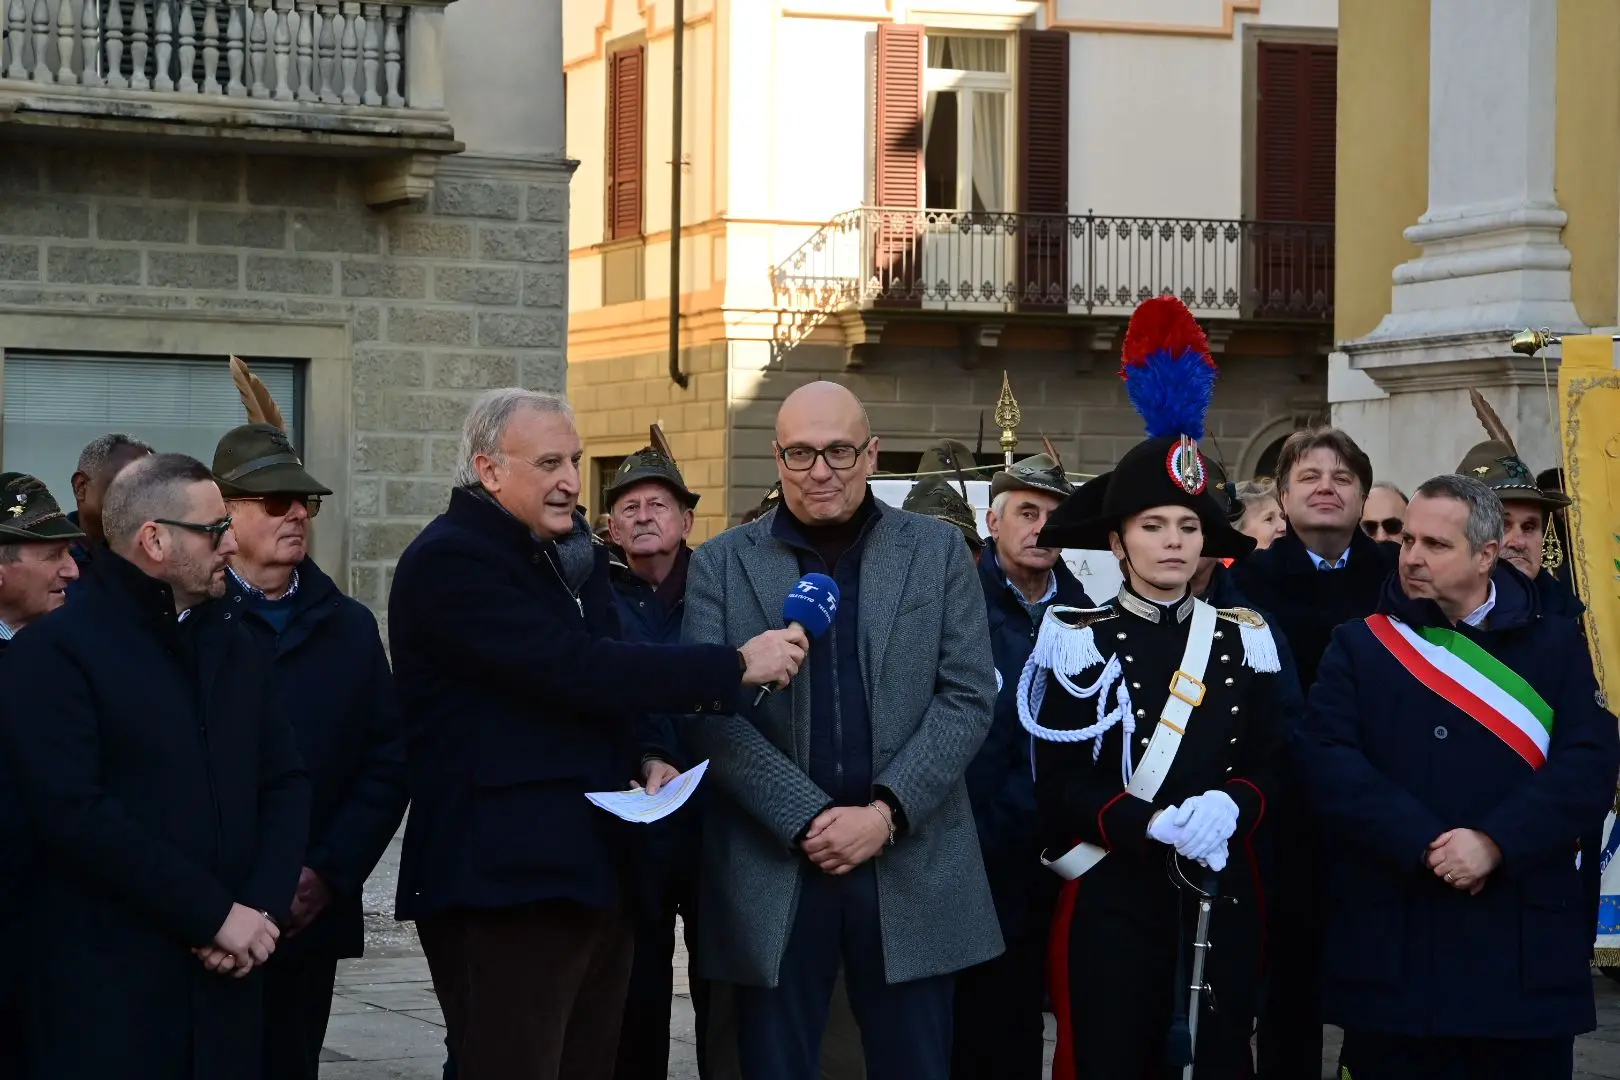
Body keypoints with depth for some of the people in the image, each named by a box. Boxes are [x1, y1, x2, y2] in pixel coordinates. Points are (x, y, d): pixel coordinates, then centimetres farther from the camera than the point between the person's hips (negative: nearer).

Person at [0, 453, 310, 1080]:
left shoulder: (232, 643, 17)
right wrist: (215, 913, -15)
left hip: (227, 982, 6)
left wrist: (264, 908, -4)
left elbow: (286, 782, 14)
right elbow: (75, 812, -16)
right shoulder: (53, 653, -6)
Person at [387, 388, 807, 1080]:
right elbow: (574, 670, -22)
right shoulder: (448, 562, -13)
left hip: (590, 869, 9)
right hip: (504, 882, -9)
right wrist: (736, 666, -19)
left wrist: (642, 757, 5)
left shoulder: (567, 553, 17)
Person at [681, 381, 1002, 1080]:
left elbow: (968, 697, 1)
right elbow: (708, 713, -4)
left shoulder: (938, 553, 7)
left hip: (913, 866, 0)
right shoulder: (720, 565, 5)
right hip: (771, 867, 0)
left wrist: (887, 813, -11)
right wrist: (808, 820, -13)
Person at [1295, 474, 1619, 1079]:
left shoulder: (1554, 645, 9)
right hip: (1391, 943, 0)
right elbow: (1327, 761, -6)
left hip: (1525, 942, 1)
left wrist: (1496, 843, -17)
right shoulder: (1359, 646, 8)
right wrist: (1426, 845, -17)